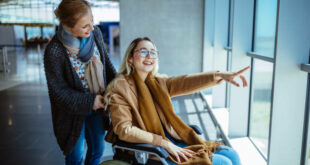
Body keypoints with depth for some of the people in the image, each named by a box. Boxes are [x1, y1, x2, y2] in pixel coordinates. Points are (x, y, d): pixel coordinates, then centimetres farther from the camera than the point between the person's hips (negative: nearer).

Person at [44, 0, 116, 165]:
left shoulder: (95, 33, -11)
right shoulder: (54, 51, -25)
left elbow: (105, 61, 5)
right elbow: (58, 91, -18)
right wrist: (90, 101, -22)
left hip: (97, 105, 5)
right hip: (73, 111, -4)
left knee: (97, 149, 22)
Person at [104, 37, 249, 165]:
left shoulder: (157, 82, 9)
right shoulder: (120, 87, -10)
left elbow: (185, 82, -7)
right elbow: (124, 130, -18)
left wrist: (219, 75, -23)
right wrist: (164, 143, -21)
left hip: (173, 142, 7)